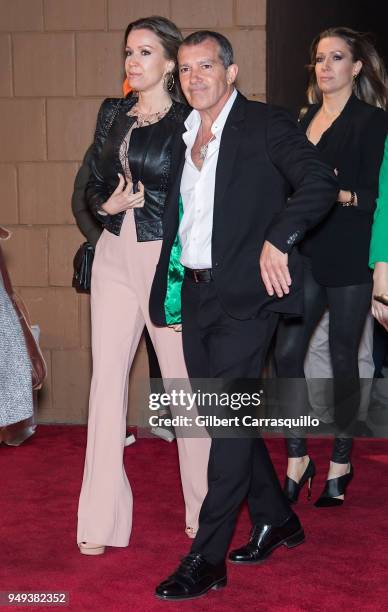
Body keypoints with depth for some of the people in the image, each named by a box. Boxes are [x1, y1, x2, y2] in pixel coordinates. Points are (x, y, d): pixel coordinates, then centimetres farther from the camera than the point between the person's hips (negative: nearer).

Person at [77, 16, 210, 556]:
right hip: (115, 258, 5)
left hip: (168, 259, -5)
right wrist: (107, 204, -6)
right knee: (107, 377, 2)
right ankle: (101, 520, 9)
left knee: (183, 380, 1)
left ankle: (205, 509, 18)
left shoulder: (190, 121, -3)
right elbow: (92, 187, 14)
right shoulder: (112, 114, 12)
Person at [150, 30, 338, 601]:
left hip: (245, 296, -7)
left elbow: (320, 183, -15)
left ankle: (207, 559, -2)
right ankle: (276, 520, 31)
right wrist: (165, 288, 8)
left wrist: (278, 240, -25)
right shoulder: (182, 138, 16)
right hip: (195, 295, 8)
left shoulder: (266, 124, -4)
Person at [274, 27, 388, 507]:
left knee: (343, 358, 4)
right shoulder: (305, 120, 15)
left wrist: (338, 194, -25)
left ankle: (341, 462, 17)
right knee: (287, 351, -3)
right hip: (306, 253, 5)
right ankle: (297, 459, 10)